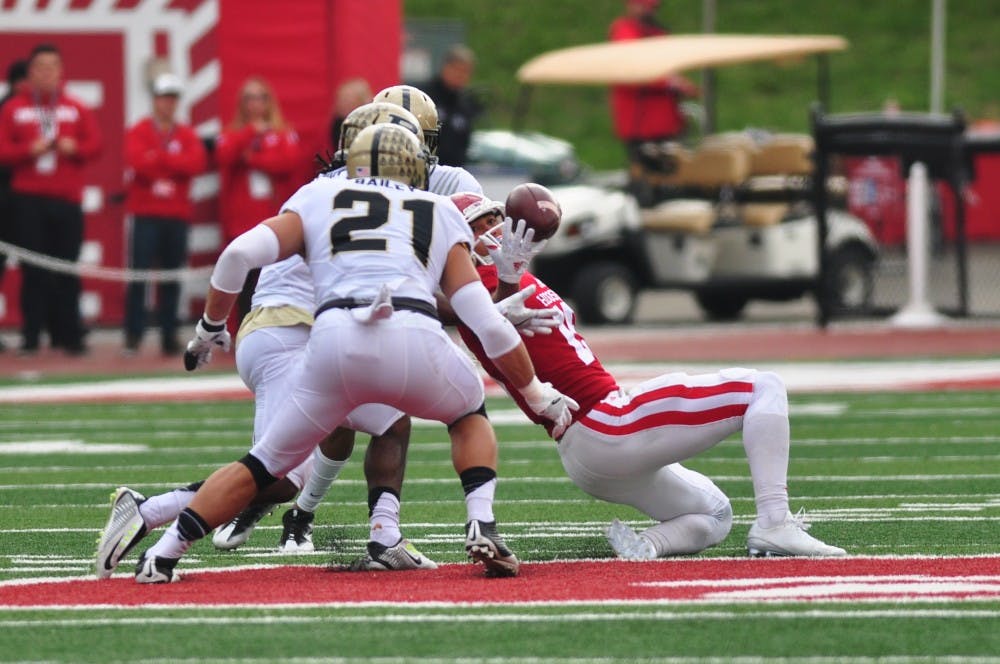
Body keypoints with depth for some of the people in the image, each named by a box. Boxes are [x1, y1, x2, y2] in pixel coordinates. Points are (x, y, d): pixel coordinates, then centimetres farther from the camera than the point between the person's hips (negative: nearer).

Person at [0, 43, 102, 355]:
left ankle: (68, 335, 4)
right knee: (34, 271, -4)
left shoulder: (76, 110, 10)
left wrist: (74, 148, -12)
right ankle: (31, 335, 0)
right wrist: (29, 150, -15)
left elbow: (94, 145, 7)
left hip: (67, 200, 1)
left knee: (67, 271, -1)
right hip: (29, 201, -1)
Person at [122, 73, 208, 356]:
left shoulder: (187, 135, 10)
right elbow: (138, 161, -15)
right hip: (146, 215, -3)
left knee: (172, 278, 3)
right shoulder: (139, 132, 3)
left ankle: (169, 335, 8)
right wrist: (175, 163, -13)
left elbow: (197, 162, -7)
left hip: (177, 215, 3)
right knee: (139, 274, -8)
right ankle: (133, 335, -7)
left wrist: (159, 158, -12)